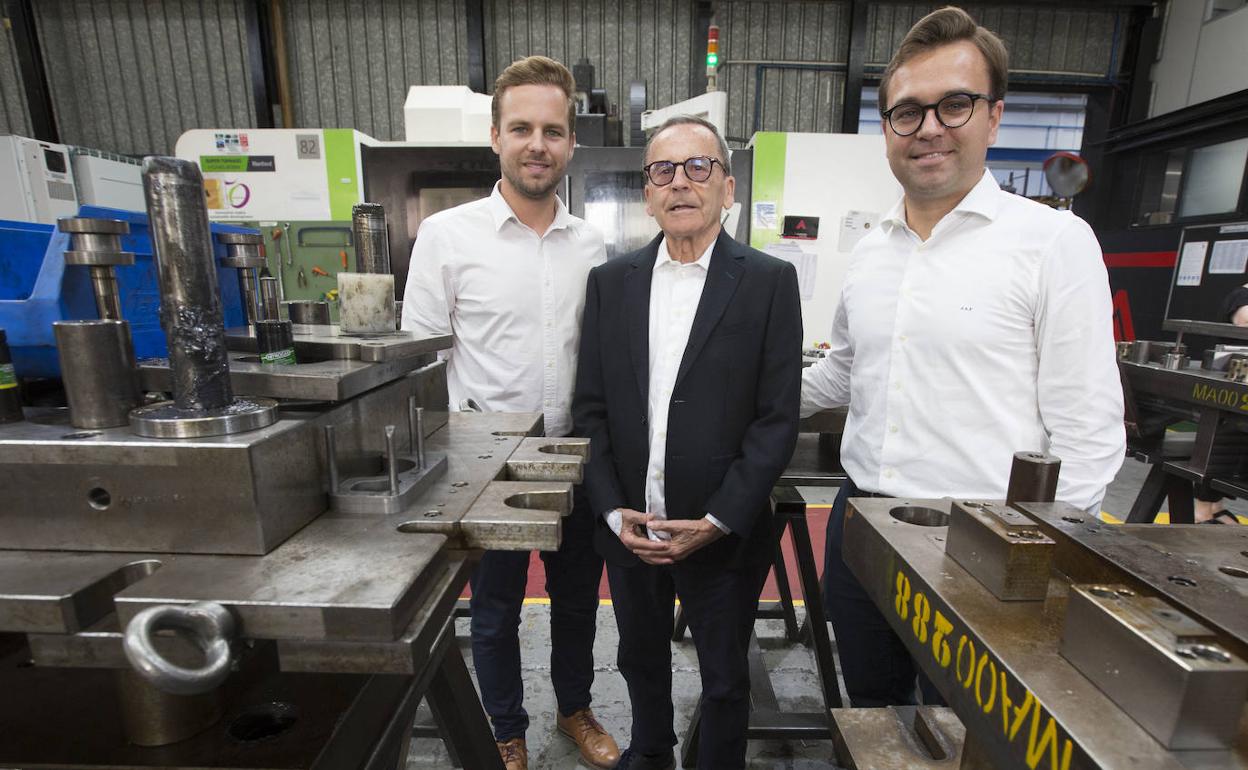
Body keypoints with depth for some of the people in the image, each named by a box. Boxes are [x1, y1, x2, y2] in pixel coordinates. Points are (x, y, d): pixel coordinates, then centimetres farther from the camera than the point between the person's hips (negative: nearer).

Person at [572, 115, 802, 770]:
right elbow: (590, 408, 0)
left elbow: (778, 418, -9)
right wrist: (613, 512, -8)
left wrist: (718, 521, -14)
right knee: (641, 662, 26)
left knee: (725, 681, 19)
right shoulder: (610, 282, 2)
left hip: (724, 536, -3)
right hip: (628, 529, 3)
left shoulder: (770, 281, -6)